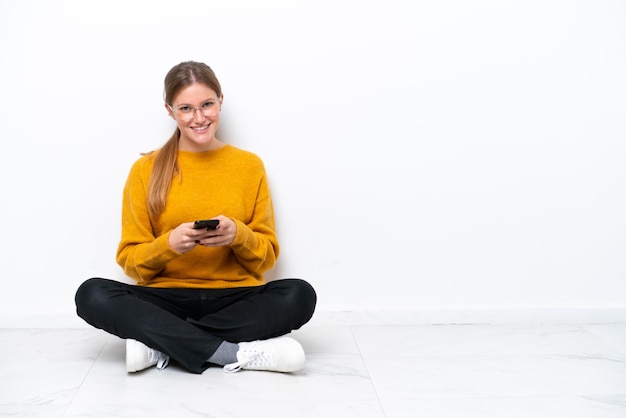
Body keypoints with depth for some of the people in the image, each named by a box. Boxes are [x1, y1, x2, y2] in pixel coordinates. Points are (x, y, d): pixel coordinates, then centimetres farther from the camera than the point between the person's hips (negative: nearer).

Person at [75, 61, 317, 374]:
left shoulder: (250, 165, 5)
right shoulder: (146, 170, 4)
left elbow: (267, 256, 6)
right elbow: (130, 261, 3)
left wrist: (238, 235, -15)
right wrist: (168, 244, -17)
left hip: (235, 300, 0)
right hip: (166, 299, 0)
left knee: (299, 295, -28)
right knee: (92, 294, -27)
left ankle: (162, 344, -23)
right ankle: (238, 353, -29)